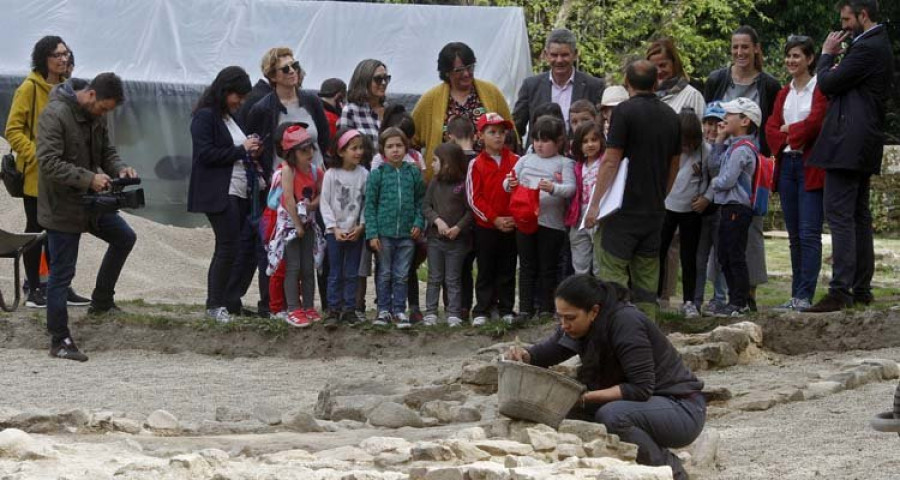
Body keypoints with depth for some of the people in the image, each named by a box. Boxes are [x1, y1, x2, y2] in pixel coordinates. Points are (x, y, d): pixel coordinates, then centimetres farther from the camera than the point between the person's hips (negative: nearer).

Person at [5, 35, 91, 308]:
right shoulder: (30, 88, -12)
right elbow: (13, 130, -13)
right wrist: (36, 155, -21)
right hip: (36, 173, -6)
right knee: (36, 229, 3)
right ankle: (34, 289, 10)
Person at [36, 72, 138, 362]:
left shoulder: (96, 115, 4)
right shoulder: (55, 115, -23)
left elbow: (106, 151, 15)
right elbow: (49, 163, -28)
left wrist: (119, 169, -7)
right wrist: (89, 178, -32)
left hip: (90, 202, 9)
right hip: (62, 206, -9)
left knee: (124, 238, 20)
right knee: (62, 273, -3)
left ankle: (101, 301, 32)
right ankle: (59, 342, 4)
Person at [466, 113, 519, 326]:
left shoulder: (516, 162, 2)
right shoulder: (476, 164, -2)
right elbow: (473, 198, -5)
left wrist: (516, 217, -8)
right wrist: (495, 219, -12)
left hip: (511, 226, 1)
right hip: (486, 226, -1)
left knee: (507, 269, 8)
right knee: (486, 270, 5)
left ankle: (506, 309, 14)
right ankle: (481, 311, 8)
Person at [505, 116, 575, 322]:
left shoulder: (564, 163, 0)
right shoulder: (526, 160, 11)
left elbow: (570, 188, -12)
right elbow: (509, 182, 10)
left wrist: (553, 188, -30)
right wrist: (509, 184, -13)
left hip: (551, 222, -4)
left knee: (547, 267, 4)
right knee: (527, 266, 7)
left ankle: (545, 308, 10)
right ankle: (525, 308, 11)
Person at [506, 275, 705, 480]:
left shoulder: (626, 323, -24)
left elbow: (641, 388, -27)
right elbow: (547, 351, 11)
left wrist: (587, 397, -30)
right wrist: (524, 355, -11)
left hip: (681, 408, -8)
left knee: (612, 415, -34)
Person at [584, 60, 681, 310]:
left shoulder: (625, 111, -10)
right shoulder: (671, 116, 10)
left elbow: (611, 162, -13)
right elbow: (674, 165, 17)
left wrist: (595, 203, -10)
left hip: (625, 208, -6)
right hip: (655, 210, 6)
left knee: (613, 271, -5)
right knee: (647, 278, 10)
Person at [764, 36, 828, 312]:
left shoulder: (820, 88, -4)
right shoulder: (784, 94, 19)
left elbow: (815, 122, -15)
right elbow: (771, 128, 10)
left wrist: (788, 129, -1)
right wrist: (787, 140, -8)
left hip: (810, 165, -7)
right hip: (787, 165, 7)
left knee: (809, 234, -10)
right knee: (794, 235, 8)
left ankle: (805, 297, -12)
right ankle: (797, 295, 10)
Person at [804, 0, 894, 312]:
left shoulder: (866, 49, -15)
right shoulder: (880, 46, 18)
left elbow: (827, 84, -14)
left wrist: (827, 55, 1)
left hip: (847, 144, -11)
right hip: (864, 147, 11)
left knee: (839, 216, -12)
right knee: (859, 217, 13)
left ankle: (840, 291, -17)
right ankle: (861, 290, 16)